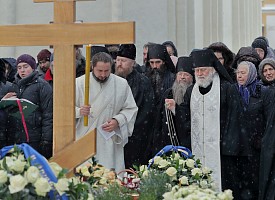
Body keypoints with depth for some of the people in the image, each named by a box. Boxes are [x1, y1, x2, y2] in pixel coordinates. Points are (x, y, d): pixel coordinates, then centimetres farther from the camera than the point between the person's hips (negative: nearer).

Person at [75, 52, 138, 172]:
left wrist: (117, 121, -9)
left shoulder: (122, 84, 4)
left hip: (110, 143, 1)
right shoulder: (79, 83, 2)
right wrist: (79, 111, -18)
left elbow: (131, 109, 9)